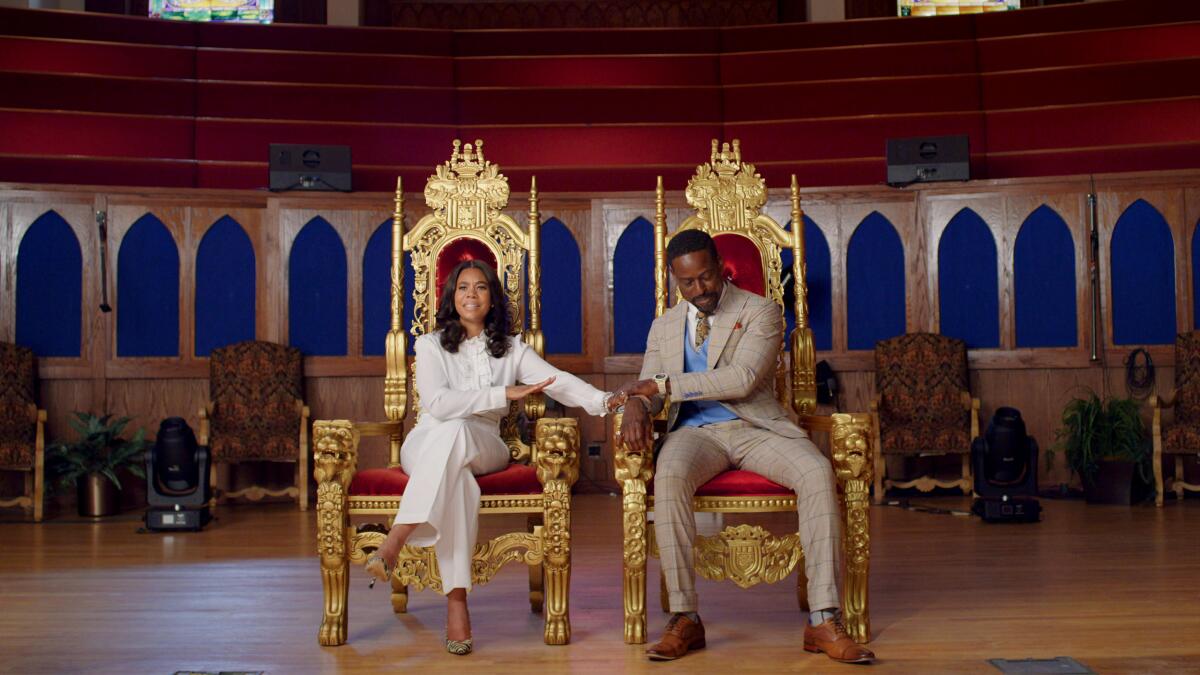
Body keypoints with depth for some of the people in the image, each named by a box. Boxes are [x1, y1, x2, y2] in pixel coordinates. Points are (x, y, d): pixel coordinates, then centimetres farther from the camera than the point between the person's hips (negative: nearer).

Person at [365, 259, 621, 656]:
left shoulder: (511, 350, 12)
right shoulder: (431, 345, 4)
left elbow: (557, 381, -4)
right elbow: (437, 403, -13)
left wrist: (604, 401, -24)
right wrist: (504, 393, -18)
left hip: (483, 448, 1)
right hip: (426, 444, -1)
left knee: (454, 432, -36)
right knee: (456, 477, -38)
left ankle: (394, 543, -43)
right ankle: (456, 601, -42)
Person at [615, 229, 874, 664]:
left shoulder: (761, 312, 3)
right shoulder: (663, 327, 18)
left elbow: (742, 378, -12)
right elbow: (648, 389, 14)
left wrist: (665, 384, -14)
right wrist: (637, 405, -13)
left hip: (756, 429, -1)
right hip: (696, 432, 2)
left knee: (818, 473, -31)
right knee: (668, 478, -34)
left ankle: (824, 621, -27)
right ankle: (684, 619, -26)